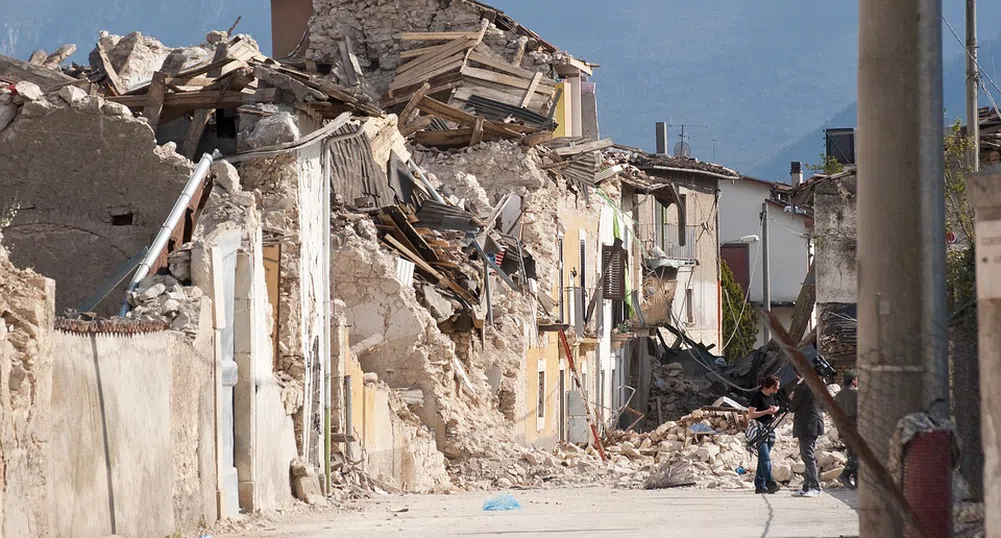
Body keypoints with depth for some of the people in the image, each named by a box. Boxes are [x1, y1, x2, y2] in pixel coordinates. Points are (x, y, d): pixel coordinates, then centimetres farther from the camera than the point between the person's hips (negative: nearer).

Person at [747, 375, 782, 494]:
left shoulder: (771, 396, 12)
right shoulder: (757, 396, -12)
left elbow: (777, 407, 29)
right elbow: (751, 414, -17)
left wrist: (775, 410, 4)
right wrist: (767, 412, -19)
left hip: (770, 429, 8)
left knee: (763, 458, 8)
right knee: (765, 457, -17)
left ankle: (760, 486, 9)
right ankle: (770, 482, -26)